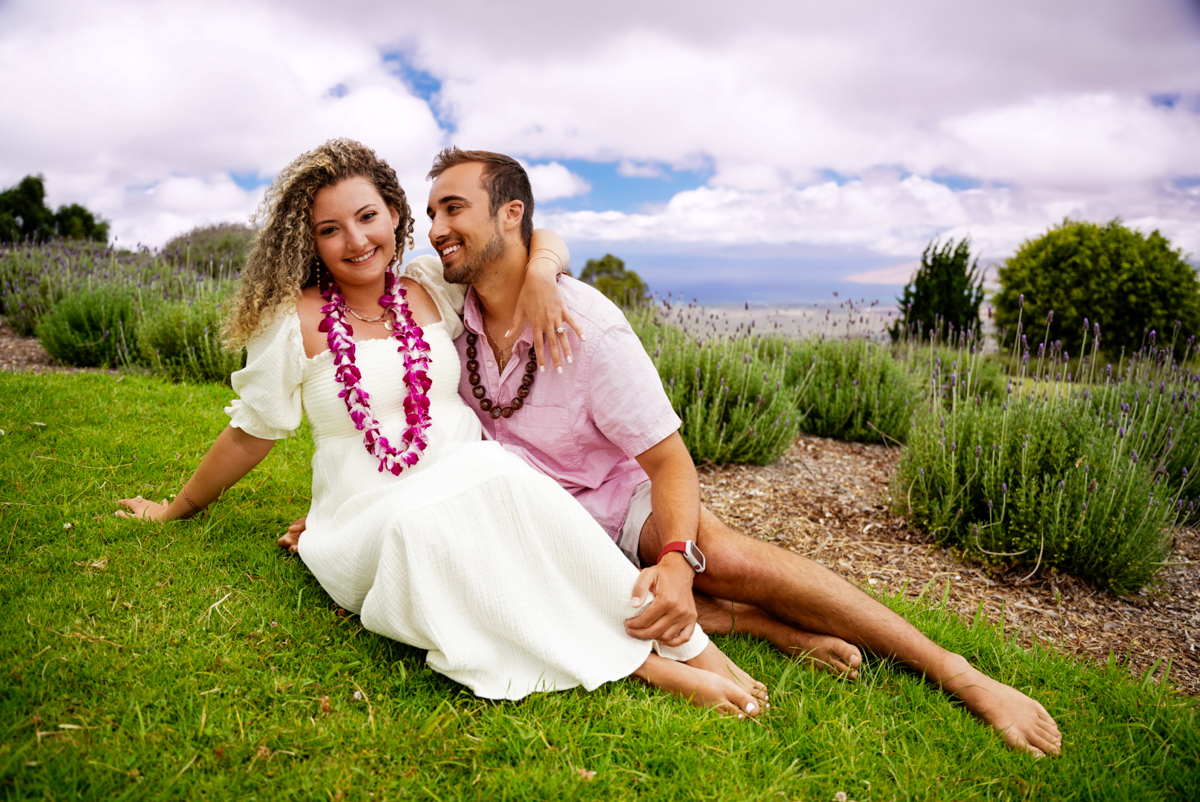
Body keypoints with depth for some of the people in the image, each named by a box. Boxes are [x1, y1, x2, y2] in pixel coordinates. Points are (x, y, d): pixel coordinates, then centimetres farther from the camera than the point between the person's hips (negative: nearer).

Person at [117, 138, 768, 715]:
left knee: (490, 469, -35)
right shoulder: (298, 321, -1)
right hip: (369, 523, -1)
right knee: (419, 522, -38)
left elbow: (540, 240, 16)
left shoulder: (432, 290, 7)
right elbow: (250, 431, 11)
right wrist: (178, 508, 20)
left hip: (469, 486, 2)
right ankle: (642, 659, -33)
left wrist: (540, 276, -6)